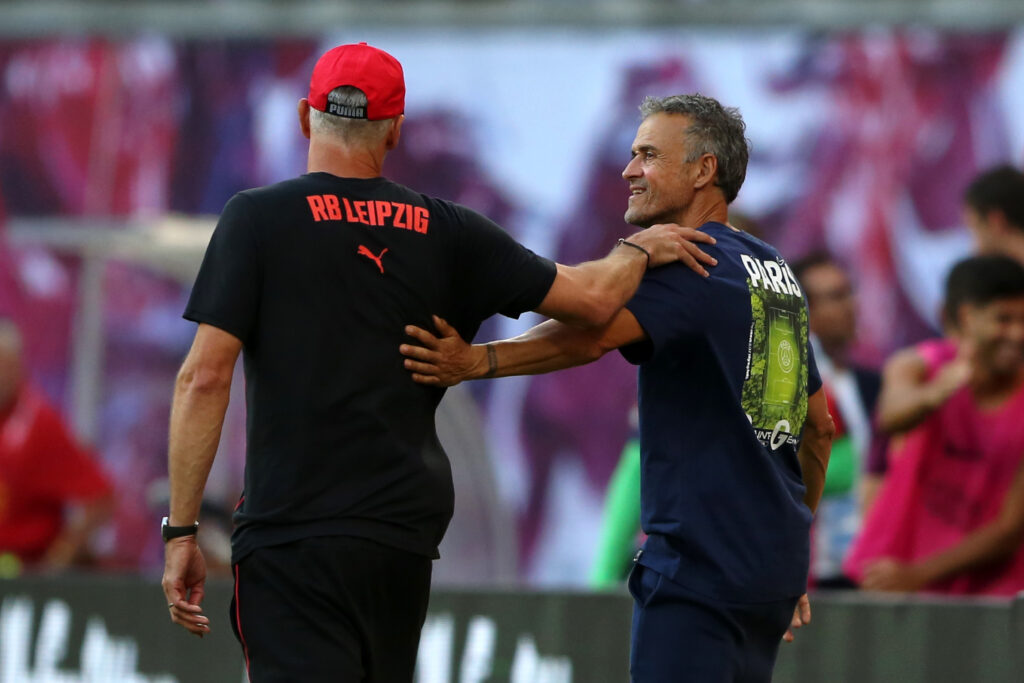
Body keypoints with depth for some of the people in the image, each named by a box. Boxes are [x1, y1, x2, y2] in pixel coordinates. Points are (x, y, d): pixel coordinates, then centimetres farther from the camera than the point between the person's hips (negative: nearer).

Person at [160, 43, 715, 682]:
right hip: (406, 536, 4)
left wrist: (181, 530, -5)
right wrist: (638, 250, 34)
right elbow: (591, 299, 11)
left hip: (291, 535, -4)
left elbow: (206, 377, -8)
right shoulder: (446, 232, 8)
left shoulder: (257, 218, -1)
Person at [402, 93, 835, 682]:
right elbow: (819, 425, 24)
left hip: (700, 567, -9)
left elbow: (594, 333, -29)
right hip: (776, 567, 9)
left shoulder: (688, 263, -10)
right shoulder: (780, 274, 18)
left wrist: (478, 361, -41)